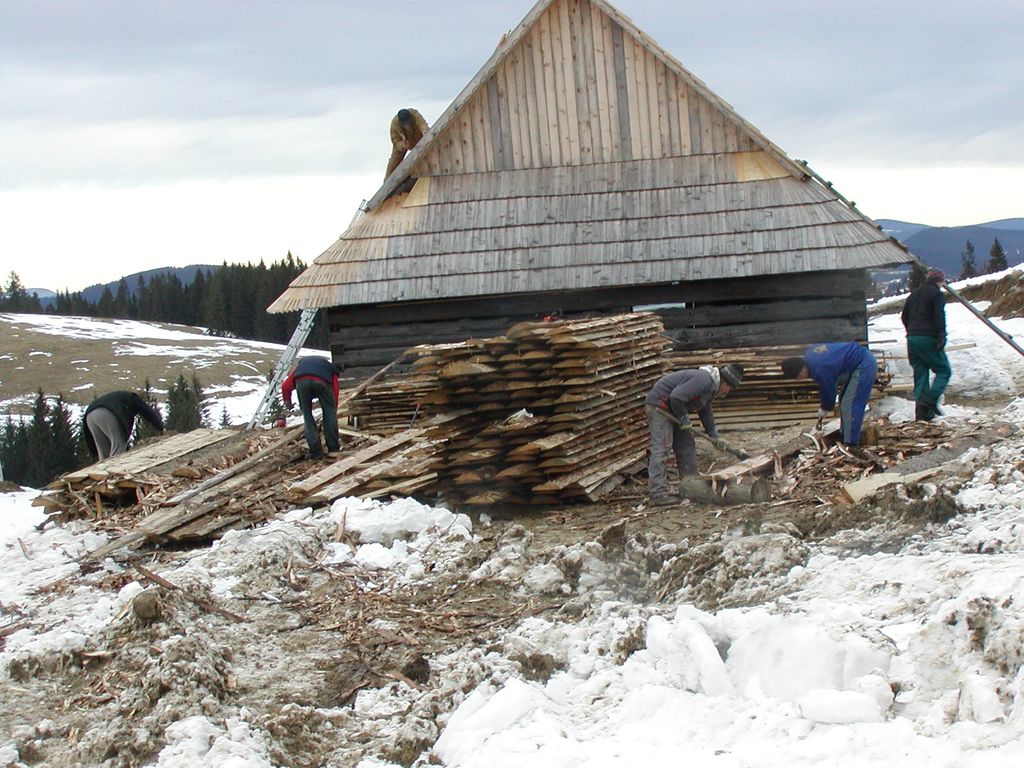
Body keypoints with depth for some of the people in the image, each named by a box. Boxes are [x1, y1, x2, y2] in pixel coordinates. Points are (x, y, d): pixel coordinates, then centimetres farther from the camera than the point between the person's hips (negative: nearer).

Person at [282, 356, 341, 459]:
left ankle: (316, 451, 14)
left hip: (301, 381, 1)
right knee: (329, 411, 20)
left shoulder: (301, 363, 41)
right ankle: (333, 447, 21)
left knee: (307, 415, 16)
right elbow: (335, 394, 33)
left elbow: (285, 386, 29)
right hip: (322, 381, -1)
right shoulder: (331, 367, 38)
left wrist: (287, 402, 44)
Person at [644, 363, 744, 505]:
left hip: (672, 410, 11)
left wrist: (715, 437, 19)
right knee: (661, 448, -17)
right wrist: (684, 418, -17)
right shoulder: (704, 380, -23)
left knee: (686, 446, 13)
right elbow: (676, 396, -32)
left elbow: (706, 413, 26)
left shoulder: (710, 387, 13)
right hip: (659, 406, -11)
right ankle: (658, 494, -22)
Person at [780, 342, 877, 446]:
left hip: (864, 365, -10)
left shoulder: (820, 371, -27)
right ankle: (845, 437, 24)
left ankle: (851, 444, -9)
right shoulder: (810, 352, 0)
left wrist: (825, 409, 11)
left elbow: (828, 390, -9)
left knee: (849, 405, -10)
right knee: (844, 401, 17)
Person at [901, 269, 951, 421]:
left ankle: (922, 413, 0)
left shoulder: (914, 295, 20)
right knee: (943, 370, 1)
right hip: (928, 339, -7)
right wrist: (941, 338, -16)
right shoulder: (937, 294, -3)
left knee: (920, 374, 8)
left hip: (912, 339, 7)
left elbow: (904, 317, 23)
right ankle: (930, 400, -19)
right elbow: (939, 318, -14)